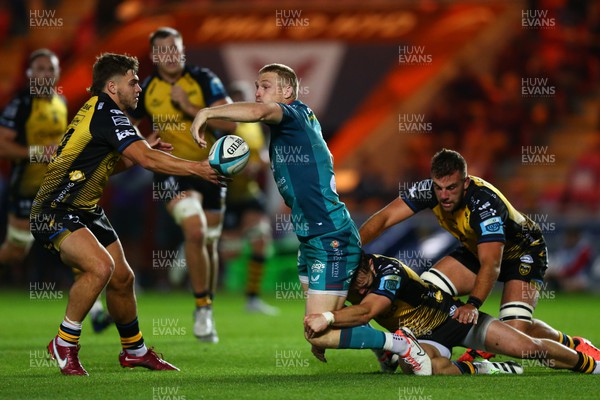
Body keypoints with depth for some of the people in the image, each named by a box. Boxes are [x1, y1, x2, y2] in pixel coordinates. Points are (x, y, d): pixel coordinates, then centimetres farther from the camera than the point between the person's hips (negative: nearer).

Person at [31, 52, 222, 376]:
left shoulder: (100, 112, 13)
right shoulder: (105, 113, -18)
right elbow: (148, 161, -27)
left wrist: (141, 152, 12)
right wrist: (198, 168, -23)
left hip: (86, 212, 11)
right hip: (55, 213, -11)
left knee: (122, 277, 13)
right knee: (100, 266, -30)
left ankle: (135, 351, 31)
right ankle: (64, 345, -15)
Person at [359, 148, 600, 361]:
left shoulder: (485, 203, -39)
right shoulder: (429, 190, -22)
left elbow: (491, 264, -46)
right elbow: (384, 218, -22)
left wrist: (473, 304, -60)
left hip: (522, 253, -7)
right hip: (476, 249, 7)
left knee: (515, 328, -26)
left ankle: (573, 346, 4)